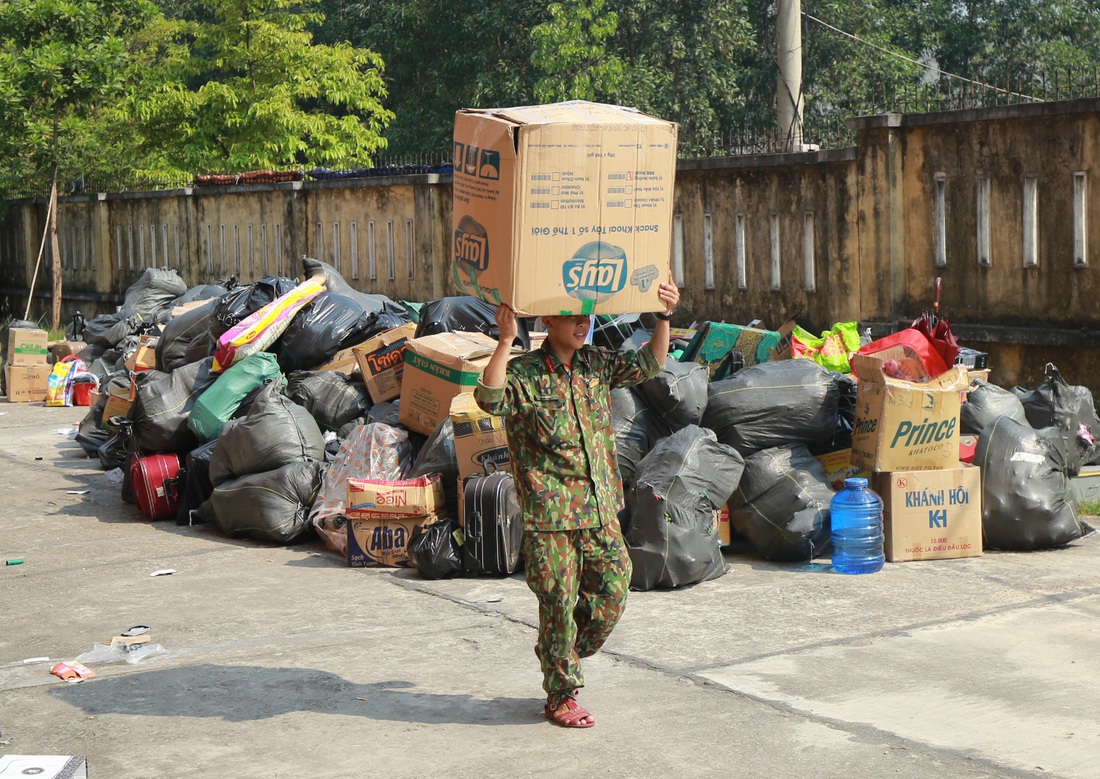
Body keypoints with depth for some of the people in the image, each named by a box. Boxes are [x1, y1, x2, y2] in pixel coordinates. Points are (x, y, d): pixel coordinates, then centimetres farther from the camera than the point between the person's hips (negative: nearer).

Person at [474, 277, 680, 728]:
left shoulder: (597, 365, 9)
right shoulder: (524, 374, -9)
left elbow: (648, 365, 17)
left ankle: (561, 657, 35)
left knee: (612, 591, 9)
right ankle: (561, 697, 17)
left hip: (601, 509, 6)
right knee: (559, 603, 2)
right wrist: (506, 340, -32)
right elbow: (490, 400, -27)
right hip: (550, 513, -6)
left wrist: (664, 317, 6)